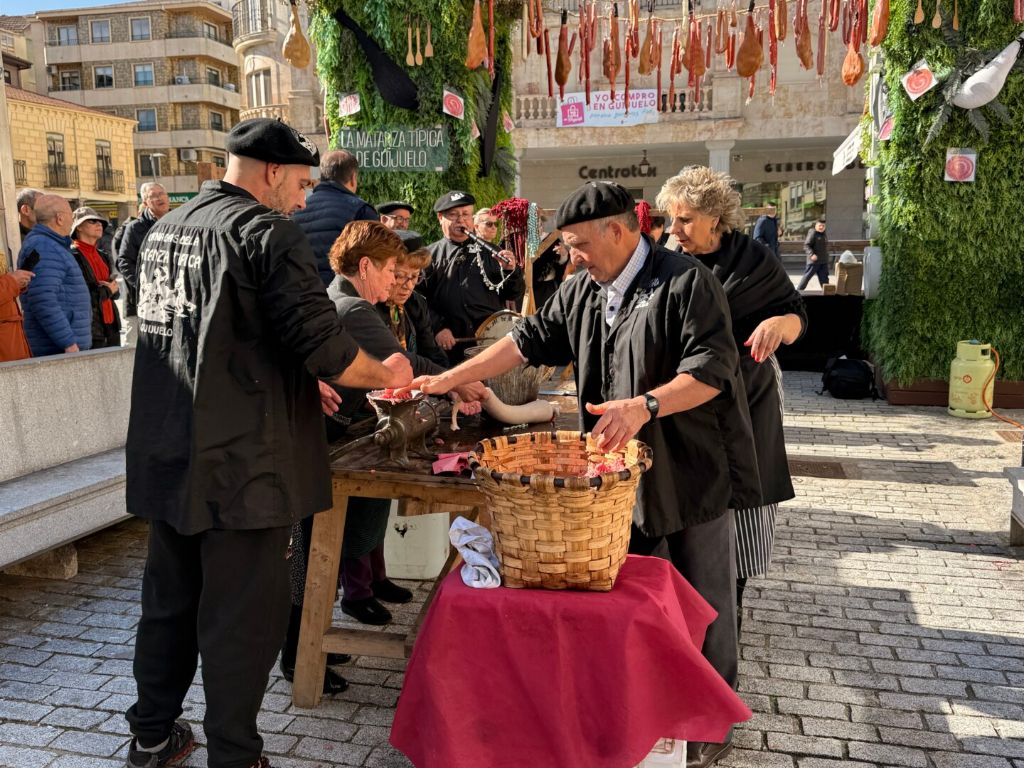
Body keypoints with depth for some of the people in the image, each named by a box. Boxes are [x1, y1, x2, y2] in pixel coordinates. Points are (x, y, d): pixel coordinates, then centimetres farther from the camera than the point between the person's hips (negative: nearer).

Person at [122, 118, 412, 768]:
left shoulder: (165, 229, 14)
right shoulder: (268, 232, -13)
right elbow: (323, 342, -20)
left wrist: (299, 383, 20)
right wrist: (387, 374, -1)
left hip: (165, 456, 9)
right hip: (241, 464, -8)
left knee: (170, 597, 21)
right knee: (242, 616, 4)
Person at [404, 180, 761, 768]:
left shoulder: (688, 282, -13)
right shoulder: (582, 292, 8)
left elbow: (712, 371, -19)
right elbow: (527, 342, 9)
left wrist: (646, 404, -33)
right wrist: (448, 380, 5)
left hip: (693, 470, -6)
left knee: (706, 604, 7)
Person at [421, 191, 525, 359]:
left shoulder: (488, 252, 12)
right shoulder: (429, 256, 6)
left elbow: (514, 295, 10)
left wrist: (511, 270, -8)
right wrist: (437, 328, -12)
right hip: (449, 345, -1)